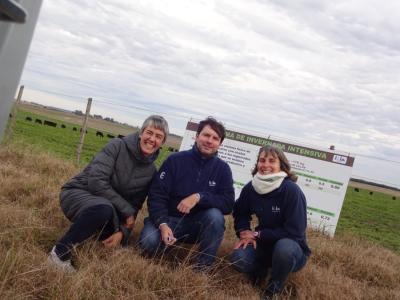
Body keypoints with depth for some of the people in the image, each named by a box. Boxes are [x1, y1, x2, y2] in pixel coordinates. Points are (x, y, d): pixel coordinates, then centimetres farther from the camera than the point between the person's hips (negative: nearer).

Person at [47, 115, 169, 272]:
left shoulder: (151, 171, -1)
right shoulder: (117, 146, -15)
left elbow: (134, 205, -1)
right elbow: (96, 181, -24)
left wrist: (122, 231, -18)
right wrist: (126, 210, -20)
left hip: (105, 205, 6)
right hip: (78, 193, -5)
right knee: (104, 209, -37)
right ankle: (60, 253, -20)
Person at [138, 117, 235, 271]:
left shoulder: (222, 168, -4)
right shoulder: (175, 160, -8)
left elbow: (228, 204, -13)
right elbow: (156, 195, -11)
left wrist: (199, 197, -28)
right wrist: (162, 224, -27)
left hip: (199, 224, 1)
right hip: (170, 218, -1)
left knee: (215, 216, -31)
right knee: (149, 242, -29)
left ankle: (203, 266, -12)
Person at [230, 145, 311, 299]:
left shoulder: (292, 190, -24)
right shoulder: (251, 188, -8)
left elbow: (294, 231, -24)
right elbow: (240, 214, 9)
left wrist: (257, 234, -21)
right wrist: (244, 232, -13)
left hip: (291, 248, -3)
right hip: (263, 243, 3)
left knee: (284, 247, -38)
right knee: (238, 258, -26)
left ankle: (274, 287, -6)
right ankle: (260, 271, 11)